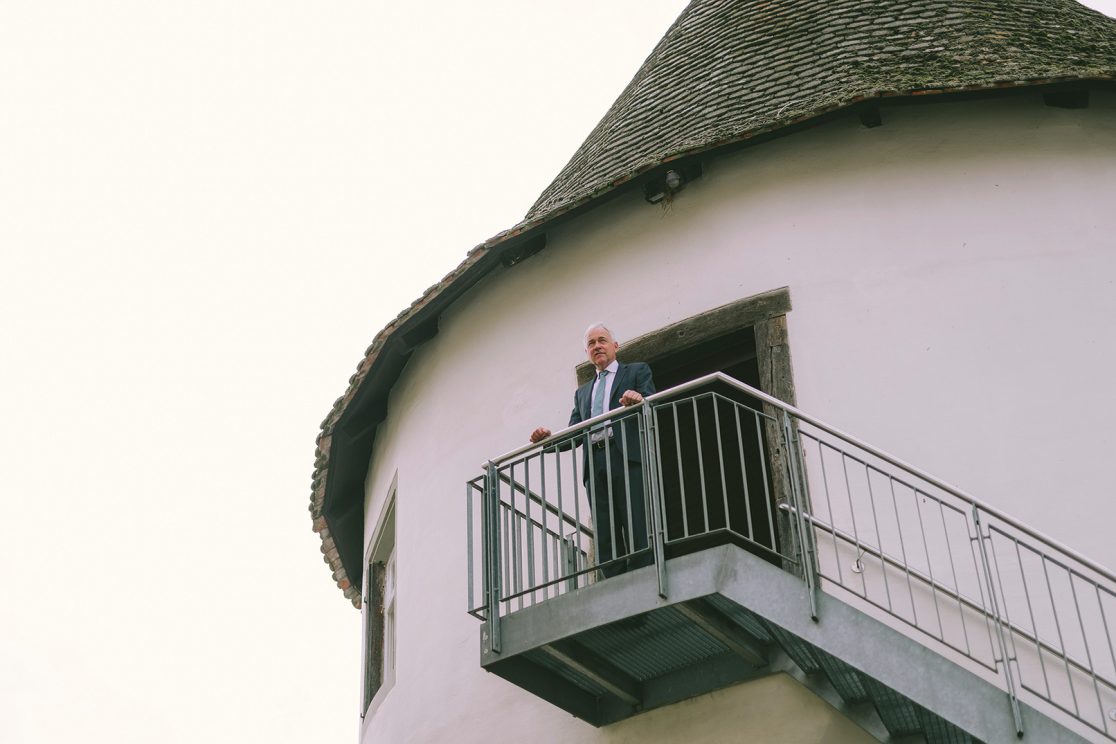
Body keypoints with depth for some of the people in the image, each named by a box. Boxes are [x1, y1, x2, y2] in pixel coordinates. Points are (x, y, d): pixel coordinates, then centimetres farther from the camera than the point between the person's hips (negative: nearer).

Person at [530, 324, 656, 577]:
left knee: (637, 529, -13)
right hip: (595, 465, 5)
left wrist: (639, 400, -24)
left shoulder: (637, 372, 17)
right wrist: (549, 439, 0)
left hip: (628, 458, -5)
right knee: (605, 537, -3)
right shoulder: (582, 392, 29)